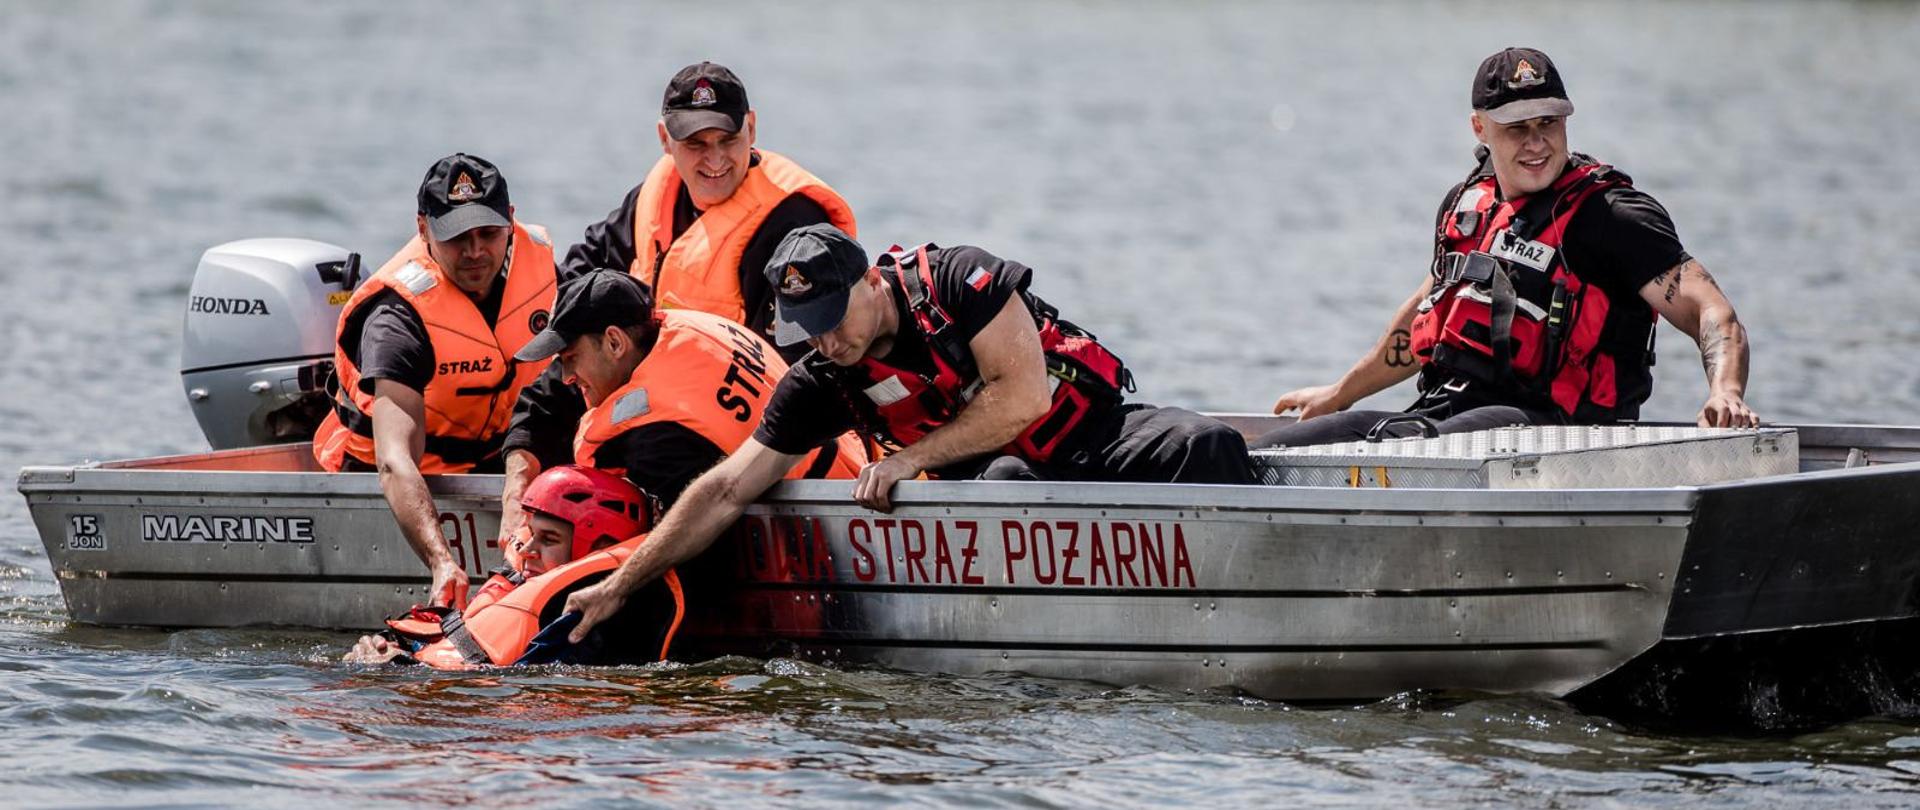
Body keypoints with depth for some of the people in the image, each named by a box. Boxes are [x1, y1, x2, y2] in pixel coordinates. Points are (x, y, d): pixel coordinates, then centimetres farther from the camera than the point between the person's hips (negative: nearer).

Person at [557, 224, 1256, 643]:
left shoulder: (957, 281, -19)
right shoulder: (820, 384, -7)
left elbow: (1024, 395, -23)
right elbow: (727, 491, -6)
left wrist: (911, 458, -19)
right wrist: (619, 587, -11)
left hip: (1094, 432, -2)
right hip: (1001, 467, 2)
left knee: (1205, 447, -31)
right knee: (1008, 481, -36)